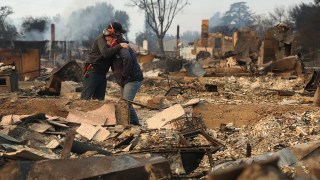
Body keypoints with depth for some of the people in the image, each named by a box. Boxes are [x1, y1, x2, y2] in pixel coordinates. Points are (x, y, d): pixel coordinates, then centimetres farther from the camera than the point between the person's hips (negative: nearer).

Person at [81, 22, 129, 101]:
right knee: (86, 98, -11)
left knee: (99, 100, 7)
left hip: (102, 74, 9)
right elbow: (106, 53, -29)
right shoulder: (101, 38, -13)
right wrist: (120, 46, -29)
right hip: (92, 72, -9)